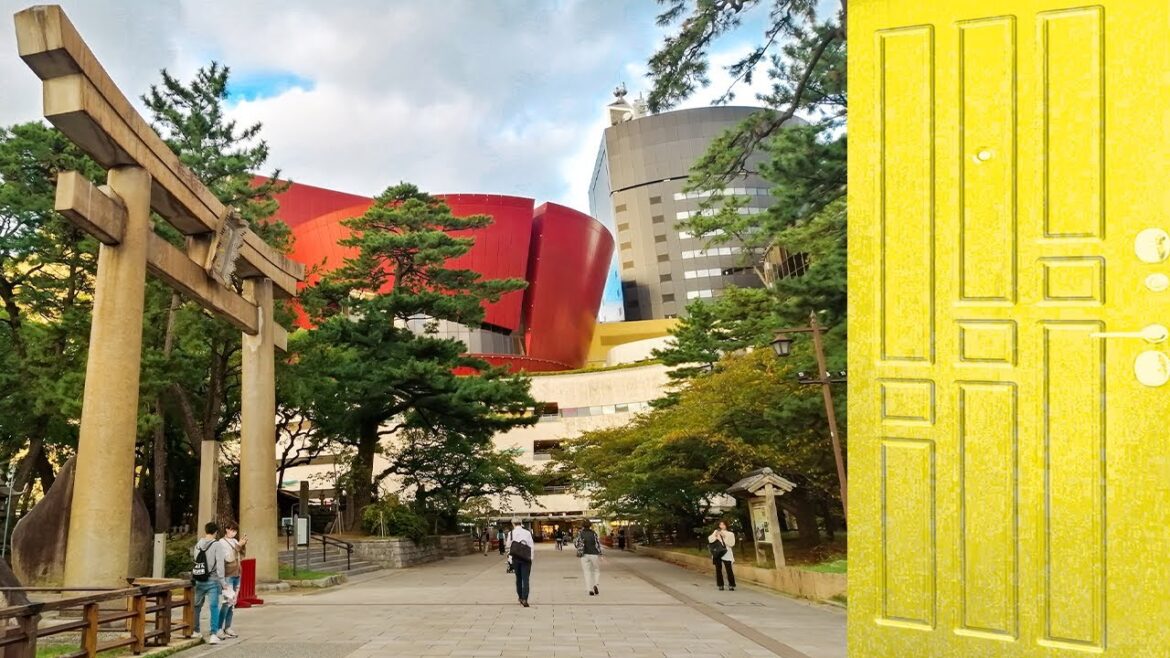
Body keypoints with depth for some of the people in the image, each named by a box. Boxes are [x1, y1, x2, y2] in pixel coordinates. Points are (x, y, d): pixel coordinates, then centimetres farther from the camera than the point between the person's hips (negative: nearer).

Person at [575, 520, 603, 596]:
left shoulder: (580, 534, -3)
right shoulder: (594, 533, -1)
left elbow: (577, 544, -4)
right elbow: (598, 544, -3)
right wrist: (600, 555, 2)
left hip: (584, 555, 0)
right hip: (594, 554, 0)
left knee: (587, 573, 7)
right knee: (596, 571, 15)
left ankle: (590, 590, -2)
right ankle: (595, 585, -8)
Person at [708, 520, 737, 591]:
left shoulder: (730, 534, 6)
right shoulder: (716, 531, 14)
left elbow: (731, 543, -7)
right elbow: (710, 539, 6)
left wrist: (724, 537, -13)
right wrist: (715, 536, -10)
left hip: (726, 554, -3)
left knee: (729, 570, -9)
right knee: (718, 569, 2)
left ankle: (731, 585, -2)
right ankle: (720, 585, 10)